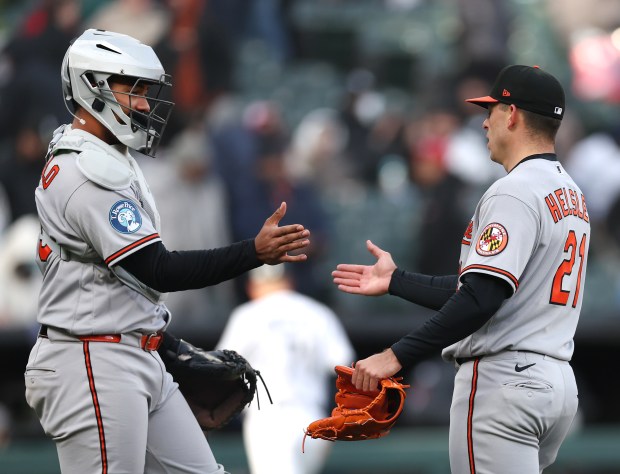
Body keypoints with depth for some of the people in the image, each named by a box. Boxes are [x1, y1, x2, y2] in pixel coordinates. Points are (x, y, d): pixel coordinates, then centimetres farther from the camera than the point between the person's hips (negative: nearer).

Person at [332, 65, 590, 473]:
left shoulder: (515, 191, -13)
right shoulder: (571, 193, 18)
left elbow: (482, 298, -24)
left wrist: (397, 356, -23)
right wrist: (396, 281, 28)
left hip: (504, 377, -10)